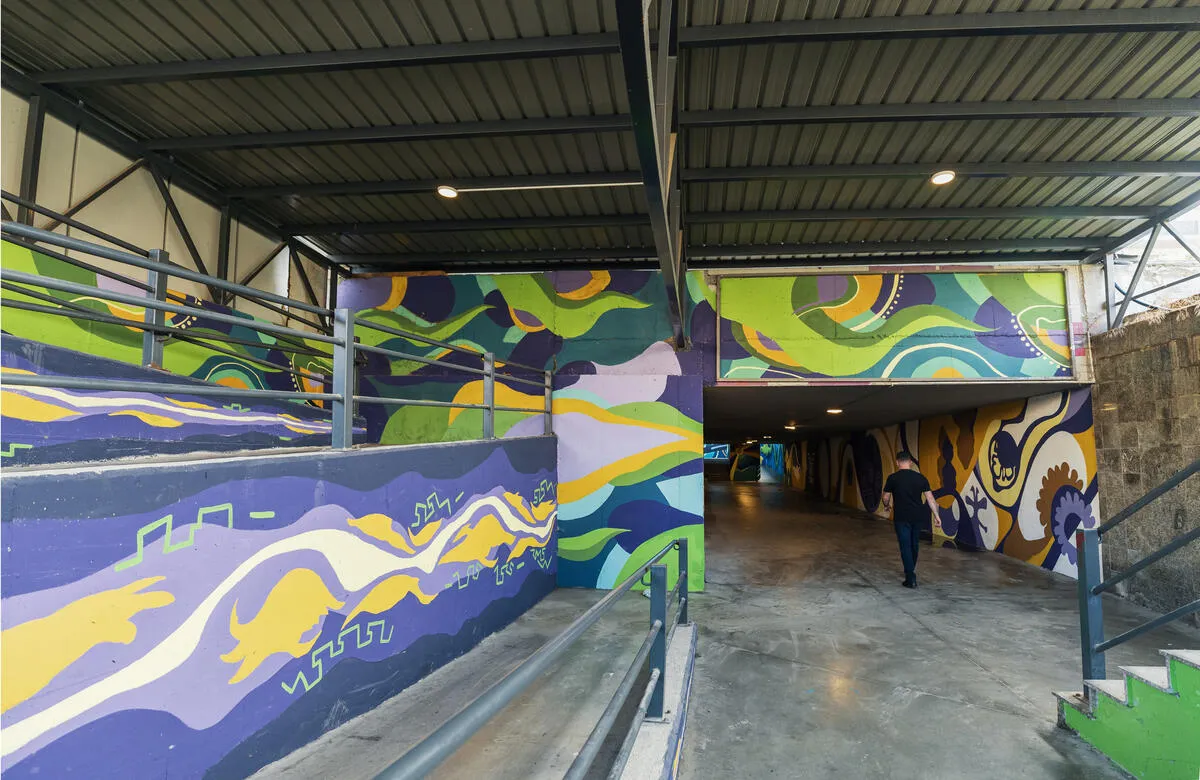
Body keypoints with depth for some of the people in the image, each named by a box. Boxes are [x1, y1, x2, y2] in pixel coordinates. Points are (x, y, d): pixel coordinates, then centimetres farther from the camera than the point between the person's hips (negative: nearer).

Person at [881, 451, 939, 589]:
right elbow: (930, 498, -1)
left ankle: (911, 578, -6)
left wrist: (887, 506, 21)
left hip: (902, 517, -4)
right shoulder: (920, 477, 0)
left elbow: (886, 498, 0)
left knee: (905, 546, -1)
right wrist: (936, 515, 4)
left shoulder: (893, 478, -9)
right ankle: (911, 571, 37)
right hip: (918, 516, 4)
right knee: (914, 545, 20)